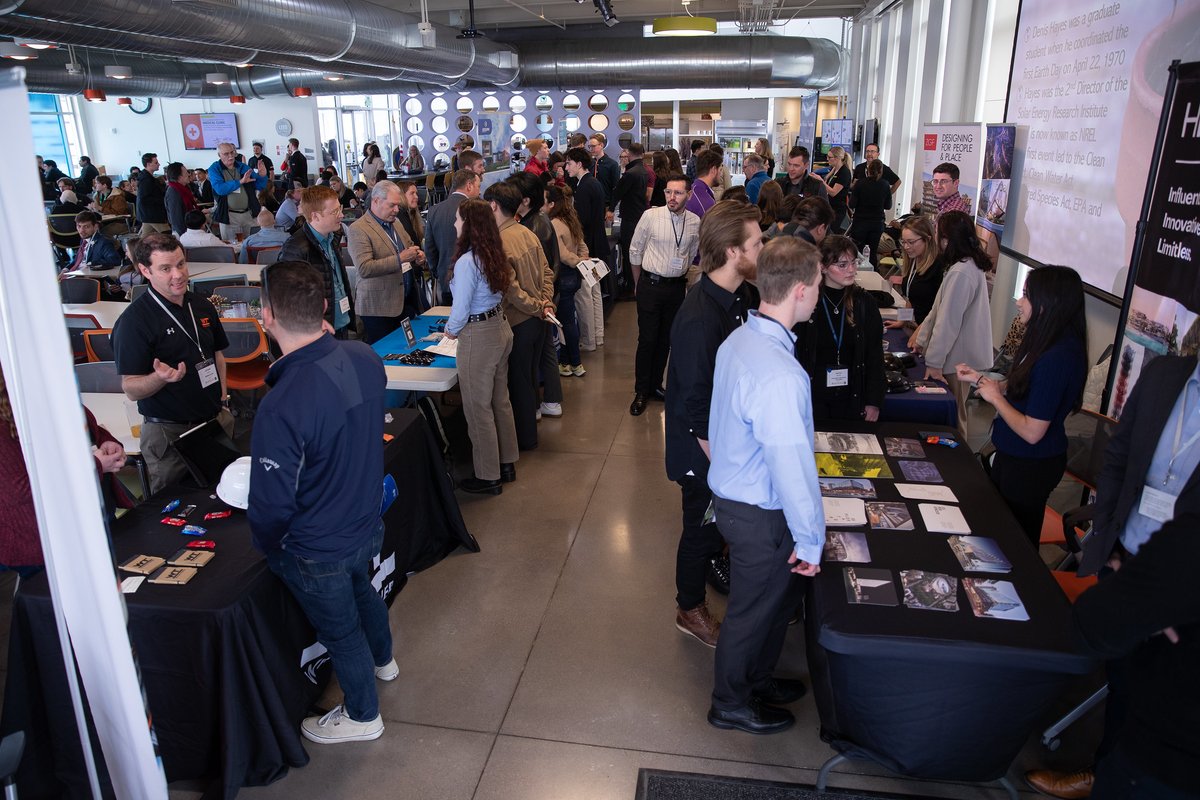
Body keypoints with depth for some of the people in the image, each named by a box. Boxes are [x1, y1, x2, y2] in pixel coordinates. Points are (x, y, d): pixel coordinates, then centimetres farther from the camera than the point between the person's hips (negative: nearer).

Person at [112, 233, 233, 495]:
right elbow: (131, 389, -15)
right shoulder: (134, 321, -15)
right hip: (169, 431, -5)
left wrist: (222, 395, 8)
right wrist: (161, 377, -34)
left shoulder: (202, 306, 5)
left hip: (216, 421, 6)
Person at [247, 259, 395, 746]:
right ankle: (382, 660, 62)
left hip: (317, 552, -6)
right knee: (362, 591, 34)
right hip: (367, 523, 6)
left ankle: (362, 716, 45)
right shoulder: (364, 358, -15)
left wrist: (268, 546, -6)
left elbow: (271, 505, -25)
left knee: (340, 632, 19)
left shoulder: (281, 407, -35)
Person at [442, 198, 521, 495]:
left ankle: (488, 477, 14)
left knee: (478, 407, 4)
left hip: (478, 336, -9)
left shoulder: (467, 261, -22)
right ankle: (506, 464, 31)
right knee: (500, 400, 18)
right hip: (501, 327, 9)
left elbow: (461, 309, -18)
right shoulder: (495, 255, 4)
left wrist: (451, 330, 3)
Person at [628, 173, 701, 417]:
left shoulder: (695, 222, -2)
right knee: (647, 339, 0)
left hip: (677, 286, 3)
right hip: (651, 285, -3)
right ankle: (641, 392, 12)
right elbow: (635, 250, 1)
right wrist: (640, 284, 6)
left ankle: (655, 385, 28)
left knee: (666, 339, 12)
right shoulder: (651, 216, -9)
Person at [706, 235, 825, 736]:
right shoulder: (781, 376, -33)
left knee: (782, 591, 27)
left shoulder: (737, 340, -2)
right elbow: (793, 469, -29)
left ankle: (757, 679, 50)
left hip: (732, 491, 9)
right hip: (759, 515, -9)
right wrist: (810, 541, -16)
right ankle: (731, 705, 39)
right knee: (753, 610, 14)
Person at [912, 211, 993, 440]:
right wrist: (922, 337, 17)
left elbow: (948, 321, -23)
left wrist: (934, 361, -18)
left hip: (958, 358, -9)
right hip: (964, 354, 9)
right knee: (955, 414, 18)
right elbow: (940, 308, 15)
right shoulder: (971, 265, 9)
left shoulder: (960, 273, -24)